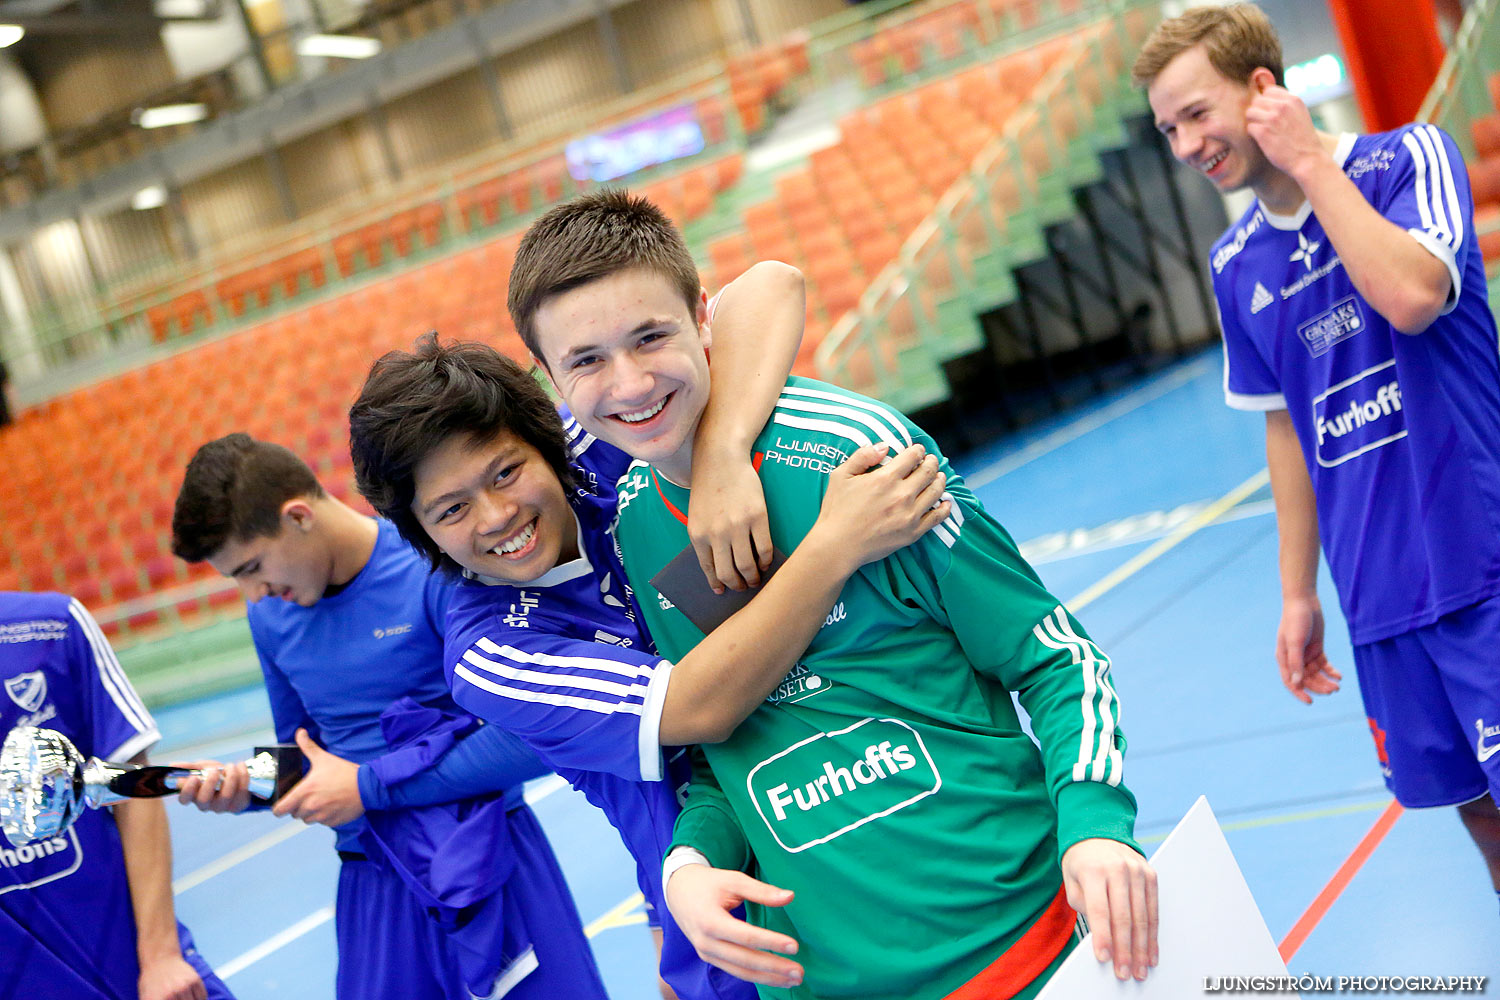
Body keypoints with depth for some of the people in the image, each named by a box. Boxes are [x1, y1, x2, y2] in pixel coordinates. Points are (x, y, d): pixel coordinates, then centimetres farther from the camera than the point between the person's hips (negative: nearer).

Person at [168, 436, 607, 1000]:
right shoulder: (270, 615, 6)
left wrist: (368, 786, -16)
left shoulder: (433, 569, -16)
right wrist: (242, 786, -4)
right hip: (372, 886, 5)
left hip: (492, 868, -5)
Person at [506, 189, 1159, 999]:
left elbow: (1053, 658, -8)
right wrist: (689, 864, -6)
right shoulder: (627, 527, 1)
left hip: (1017, 928, -4)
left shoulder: (853, 450, -14)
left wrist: (1095, 820, -24)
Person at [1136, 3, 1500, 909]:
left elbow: (1410, 296, -26)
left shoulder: (1409, 156, -6)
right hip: (1379, 595, 5)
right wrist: (1299, 593, 15)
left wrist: (1309, 161, -16)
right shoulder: (1236, 264, 8)